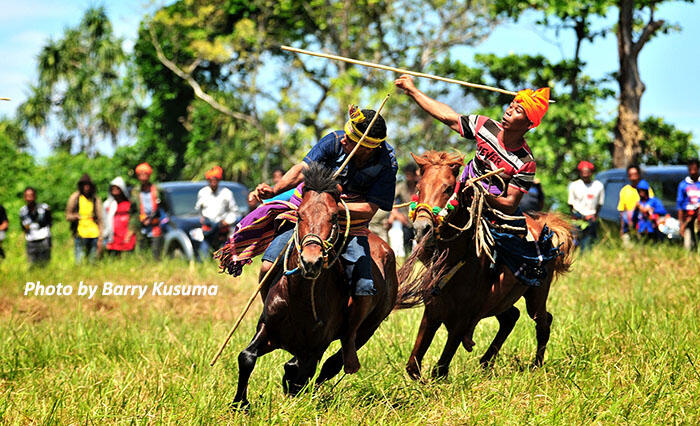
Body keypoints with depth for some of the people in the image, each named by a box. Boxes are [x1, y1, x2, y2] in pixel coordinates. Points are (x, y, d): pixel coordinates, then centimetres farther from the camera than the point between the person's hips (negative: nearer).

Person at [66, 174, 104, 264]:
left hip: (94, 234, 2)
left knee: (92, 261, 4)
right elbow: (68, 216, 7)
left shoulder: (96, 200, 10)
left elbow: (100, 220, 11)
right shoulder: (75, 197, 4)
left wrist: (100, 238, 5)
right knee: (79, 261, -8)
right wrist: (76, 216, -16)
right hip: (80, 234, -2)